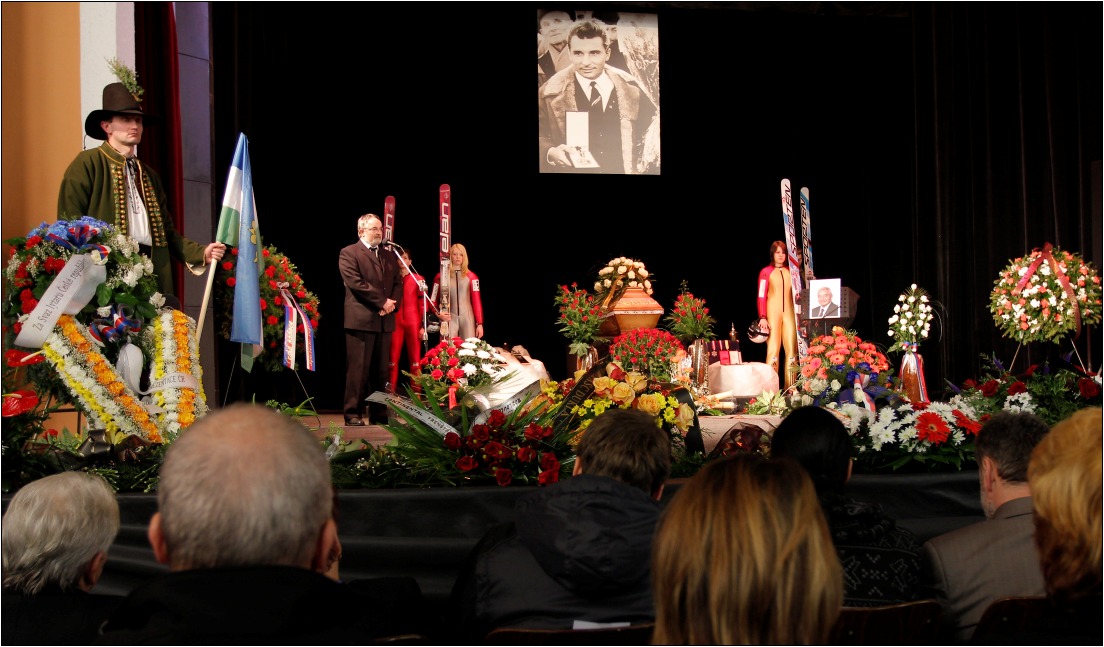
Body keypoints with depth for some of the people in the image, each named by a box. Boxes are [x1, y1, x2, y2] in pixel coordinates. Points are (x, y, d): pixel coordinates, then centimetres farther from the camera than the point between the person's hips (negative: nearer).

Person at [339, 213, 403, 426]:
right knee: (358, 368, -6)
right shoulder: (349, 253, 0)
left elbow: (398, 283, 15)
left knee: (381, 370, 6)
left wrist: (392, 304, -5)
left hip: (385, 321, 6)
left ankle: (379, 414, 11)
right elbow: (355, 283, -12)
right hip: (360, 319, -6)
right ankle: (353, 413, -2)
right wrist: (383, 301, -12)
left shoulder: (389, 256, 20)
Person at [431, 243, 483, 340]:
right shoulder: (441, 276, 6)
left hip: (467, 319, 0)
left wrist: (480, 323, -3)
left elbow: (477, 301, 3)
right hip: (449, 319, 0)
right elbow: (433, 300, 8)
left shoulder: (471, 276, 6)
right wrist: (438, 314, -10)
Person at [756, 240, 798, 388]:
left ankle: (791, 387, 0)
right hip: (772, 314, -3)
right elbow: (761, 296, -1)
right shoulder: (766, 272, 5)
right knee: (773, 350, -10)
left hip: (790, 313, 4)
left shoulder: (790, 271, 15)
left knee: (792, 350, -3)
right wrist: (762, 318, -10)